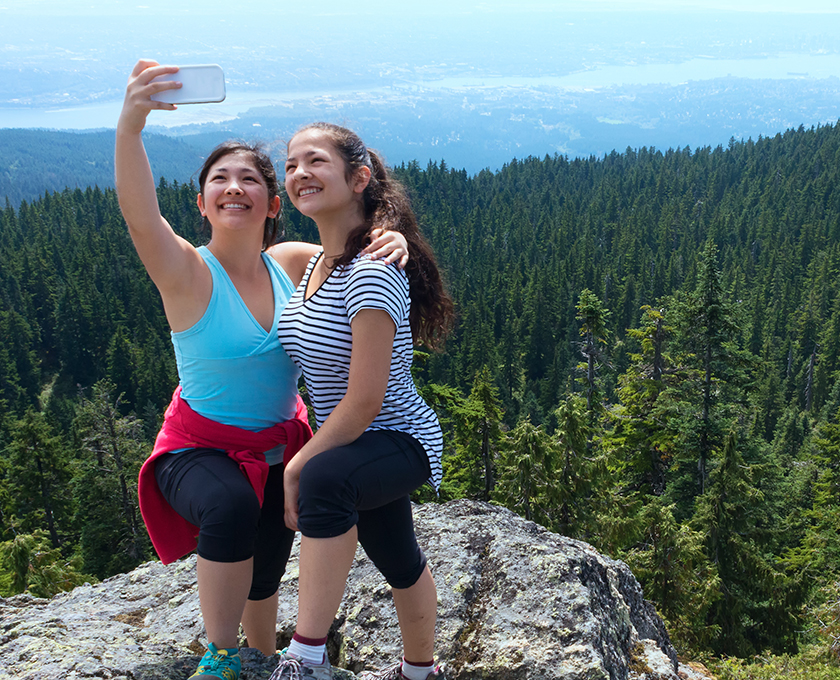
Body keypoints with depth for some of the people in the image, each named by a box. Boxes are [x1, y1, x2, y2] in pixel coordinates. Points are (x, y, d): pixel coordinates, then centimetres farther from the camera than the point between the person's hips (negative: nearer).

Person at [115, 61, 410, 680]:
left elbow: (360, 256, 1)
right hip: (200, 448, -4)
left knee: (263, 577, 18)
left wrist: (393, 243, -24)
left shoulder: (290, 264, -6)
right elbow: (140, 215, -39)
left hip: (281, 446, 5)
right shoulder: (187, 274, -20)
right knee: (231, 508, -37)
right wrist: (131, 125, -57)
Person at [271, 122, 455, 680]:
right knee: (399, 563, 27)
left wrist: (296, 469, -21)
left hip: (400, 440, -9)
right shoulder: (319, 261, 1)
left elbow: (364, 403, -29)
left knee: (325, 478, -40)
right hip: (361, 447, 9)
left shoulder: (370, 274, -26)